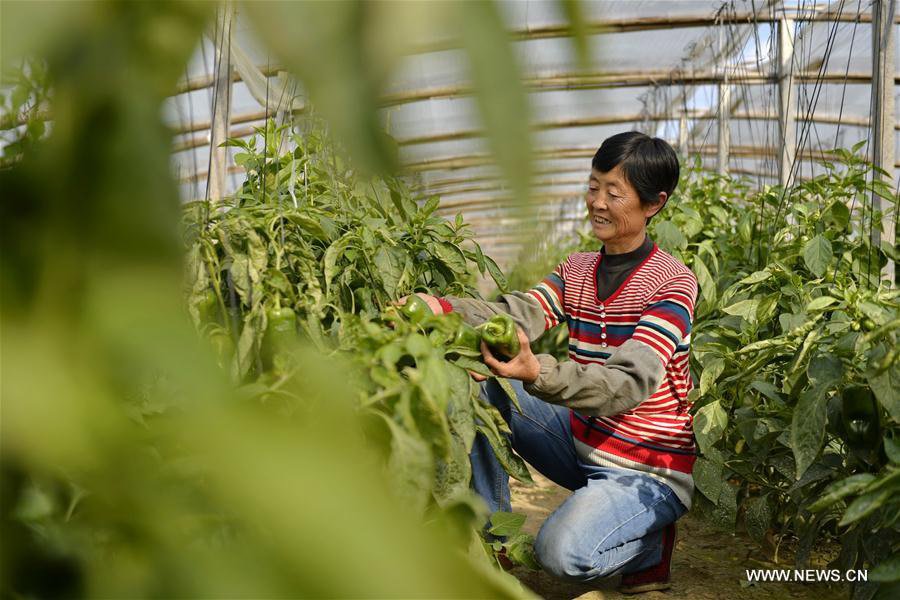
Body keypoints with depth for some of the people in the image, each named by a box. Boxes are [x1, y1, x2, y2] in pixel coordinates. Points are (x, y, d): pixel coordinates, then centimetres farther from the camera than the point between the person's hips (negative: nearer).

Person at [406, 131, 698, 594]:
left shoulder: (673, 283, -17)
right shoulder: (575, 271, 5)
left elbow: (627, 383, -31)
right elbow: (515, 316, -14)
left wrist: (536, 373, -49)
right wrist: (442, 309, -35)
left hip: (647, 468, -7)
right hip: (583, 441, 7)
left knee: (562, 552, -31)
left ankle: (651, 544, 4)